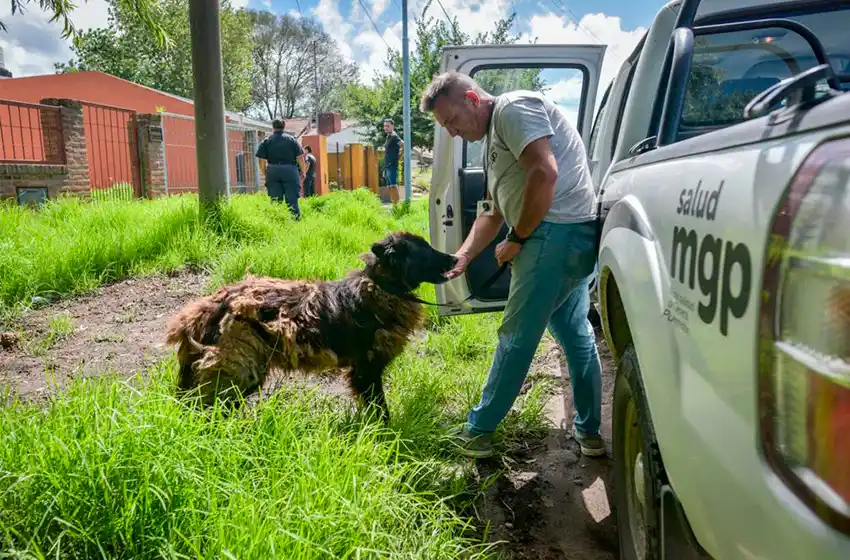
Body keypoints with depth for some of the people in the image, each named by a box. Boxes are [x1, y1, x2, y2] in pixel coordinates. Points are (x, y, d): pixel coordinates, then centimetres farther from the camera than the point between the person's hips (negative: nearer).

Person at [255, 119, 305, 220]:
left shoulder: (266, 141, 7)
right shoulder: (291, 139, 6)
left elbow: (261, 159, 0)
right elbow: (299, 157, 1)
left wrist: (265, 173, 8)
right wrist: (302, 172, 8)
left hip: (272, 171, 1)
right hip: (290, 171, -1)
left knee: (275, 201, 4)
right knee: (292, 200, 0)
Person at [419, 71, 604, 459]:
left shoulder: (513, 108, -7)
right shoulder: (494, 141, 23)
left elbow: (545, 173, -21)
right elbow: (494, 214, 23)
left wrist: (516, 239, -13)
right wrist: (462, 256, 10)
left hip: (557, 232, -11)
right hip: (577, 238, 11)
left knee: (516, 337, -2)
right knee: (575, 334, 15)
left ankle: (477, 432, 11)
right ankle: (589, 431, 26)